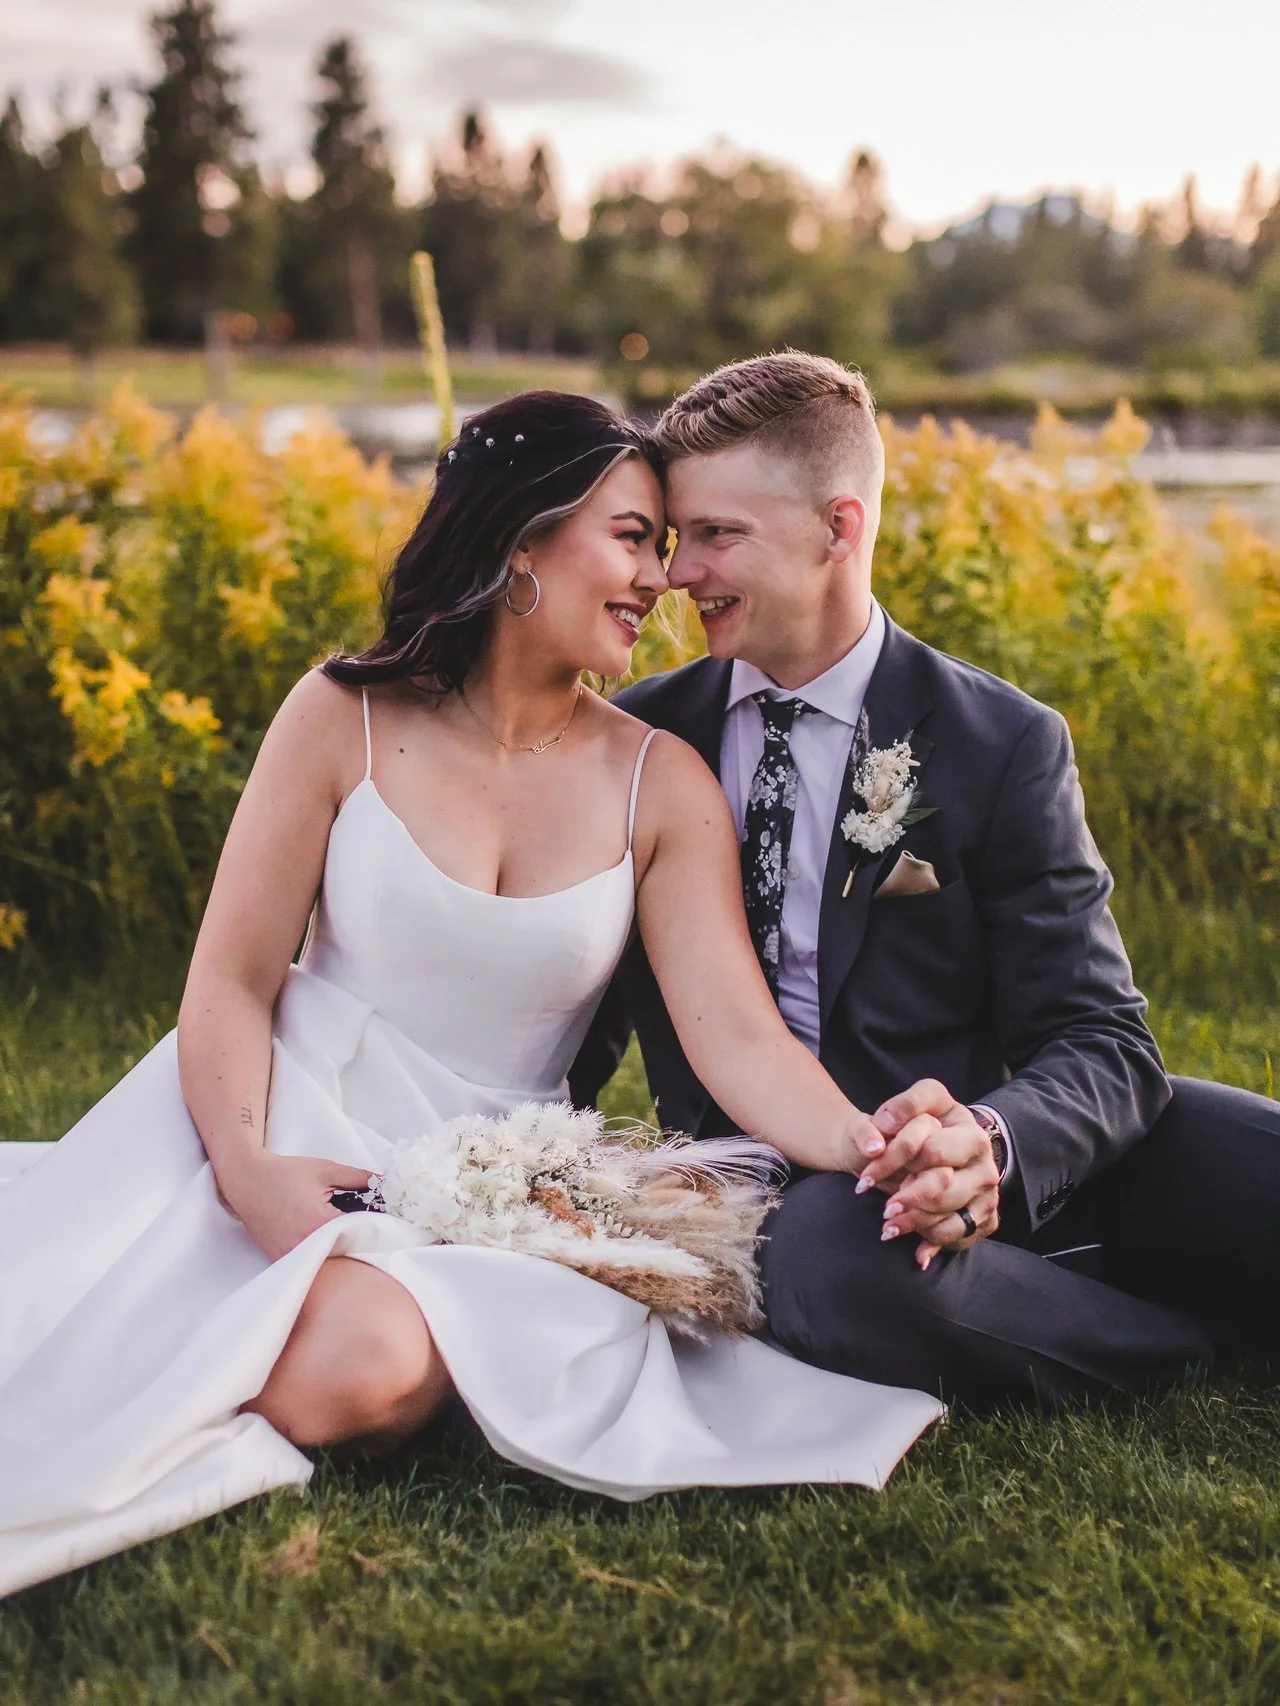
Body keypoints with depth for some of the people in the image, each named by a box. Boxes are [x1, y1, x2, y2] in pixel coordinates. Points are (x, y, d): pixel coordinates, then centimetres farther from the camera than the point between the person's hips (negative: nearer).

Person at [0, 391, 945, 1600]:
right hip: (294, 1120, -1)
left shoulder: (661, 784, -2)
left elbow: (738, 1035, -11)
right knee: (353, 1353, -30)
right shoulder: (343, 718, -4)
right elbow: (231, 980, -5)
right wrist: (247, 1164, -24)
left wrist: (875, 1149, -31)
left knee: (364, 1371, -29)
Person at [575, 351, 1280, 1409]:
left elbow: (1101, 1043, -8)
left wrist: (986, 1141, -31)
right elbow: (588, 1006, 12)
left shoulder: (1005, 745, -2)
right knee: (829, 1257, -35)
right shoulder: (641, 738, 6)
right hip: (774, 1199, 2)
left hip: (980, 1178, -2)